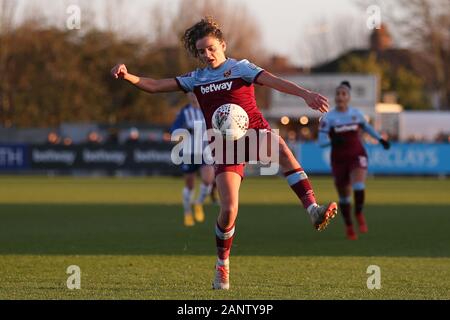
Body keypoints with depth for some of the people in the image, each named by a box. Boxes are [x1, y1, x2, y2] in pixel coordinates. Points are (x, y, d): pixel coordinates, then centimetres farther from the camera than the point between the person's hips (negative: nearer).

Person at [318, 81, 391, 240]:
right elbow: (321, 141, -13)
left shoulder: (356, 113, 0)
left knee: (358, 186, -26)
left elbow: (366, 126, 22)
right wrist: (333, 140, -31)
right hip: (339, 160, 0)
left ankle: (359, 214, 0)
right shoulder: (328, 117, -8)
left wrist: (380, 139, 23)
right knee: (344, 196, 9)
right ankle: (349, 226, 31)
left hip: (357, 156, 0)